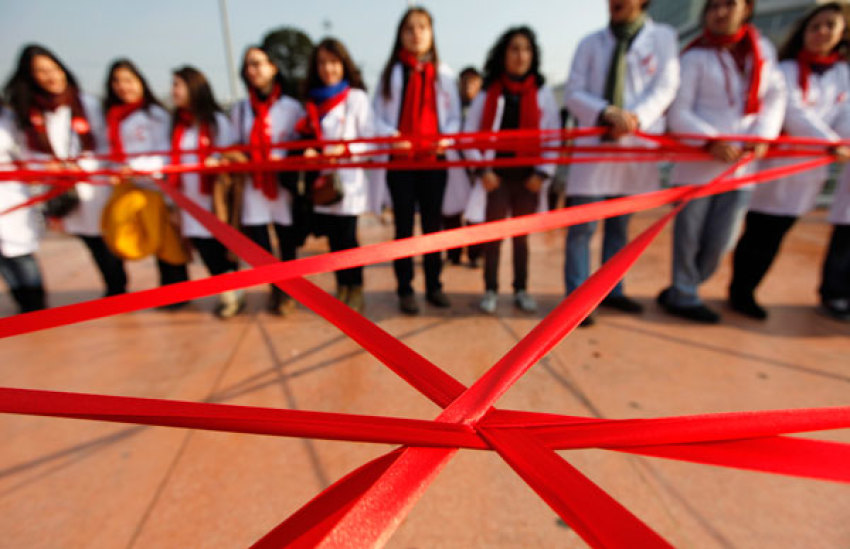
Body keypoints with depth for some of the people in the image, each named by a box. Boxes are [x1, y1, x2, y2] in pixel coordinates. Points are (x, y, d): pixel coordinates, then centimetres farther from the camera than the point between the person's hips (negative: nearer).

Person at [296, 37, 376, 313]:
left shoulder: (357, 98, 1)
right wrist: (308, 151, -5)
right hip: (322, 179, 4)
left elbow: (369, 140, -4)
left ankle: (356, 290, 13)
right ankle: (342, 287, 23)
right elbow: (309, 137, 17)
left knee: (347, 236, -4)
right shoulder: (313, 101, 14)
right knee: (333, 237, 7)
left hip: (348, 178, -4)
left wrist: (344, 149, -18)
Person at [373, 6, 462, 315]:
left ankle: (433, 286, 17)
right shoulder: (391, 72, 8)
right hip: (400, 159, -1)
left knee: (433, 224, 6)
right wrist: (391, 137, -16)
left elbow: (454, 117, 8)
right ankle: (405, 290, 9)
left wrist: (446, 139, -11)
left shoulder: (443, 73, 10)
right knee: (404, 226, 1)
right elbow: (378, 116, 3)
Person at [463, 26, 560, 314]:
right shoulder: (489, 92, 3)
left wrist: (542, 172, -6)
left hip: (529, 176, 1)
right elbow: (469, 133, 2)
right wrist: (482, 170, -6)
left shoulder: (542, 93, 6)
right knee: (493, 234, 0)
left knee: (521, 235, 8)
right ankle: (490, 290, 11)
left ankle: (521, 290, 19)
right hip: (497, 174, -1)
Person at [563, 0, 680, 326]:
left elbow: (665, 88, 0)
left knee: (619, 226, 10)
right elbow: (573, 94, 1)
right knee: (582, 227, -7)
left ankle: (612, 291, 22)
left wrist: (634, 119, -20)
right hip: (593, 144, -1)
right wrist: (609, 112, -16)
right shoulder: (591, 43, 9)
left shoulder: (663, 37, 9)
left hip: (636, 146, 2)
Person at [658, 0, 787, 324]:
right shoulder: (696, 57, -2)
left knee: (720, 240, 7)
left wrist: (762, 137, -6)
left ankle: (679, 292, 23)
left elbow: (775, 100, 11)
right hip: (696, 162, -4)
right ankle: (683, 297, 18)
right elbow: (679, 114, -8)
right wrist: (712, 142, -20)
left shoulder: (763, 50, 12)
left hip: (740, 163, 5)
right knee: (689, 235, 2)